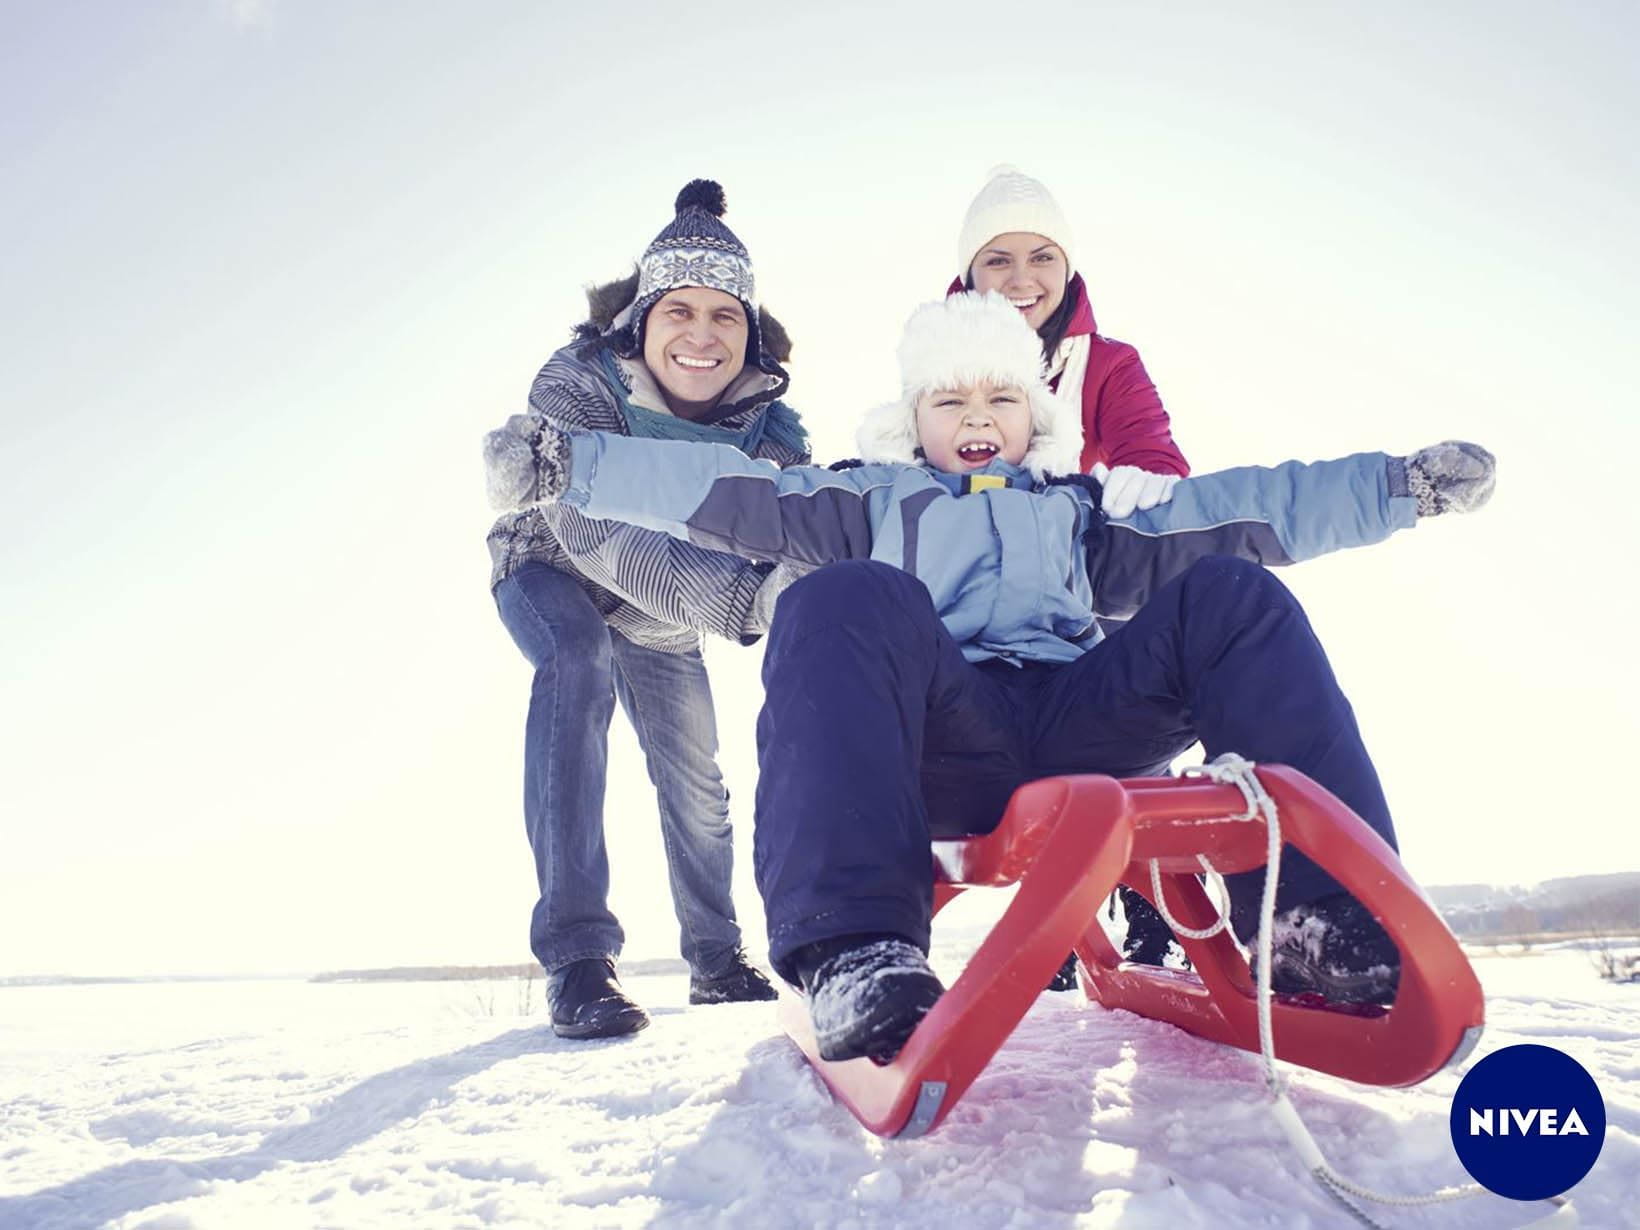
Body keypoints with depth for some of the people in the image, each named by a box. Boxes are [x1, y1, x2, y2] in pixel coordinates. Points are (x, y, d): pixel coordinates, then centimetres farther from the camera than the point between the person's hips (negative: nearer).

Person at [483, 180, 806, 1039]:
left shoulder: (768, 422, -22)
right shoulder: (576, 385, -33)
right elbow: (591, 530, -46)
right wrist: (736, 596, -59)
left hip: (661, 615, 4)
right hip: (551, 574, -4)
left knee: (694, 780, 7)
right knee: (577, 668, -36)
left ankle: (715, 958, 31)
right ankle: (576, 952, -33)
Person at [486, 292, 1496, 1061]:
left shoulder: (1075, 505, 34)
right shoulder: (873, 498, 29)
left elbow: (1220, 518, 26)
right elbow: (737, 494, 18)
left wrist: (1402, 485, 19)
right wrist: (570, 464, 8)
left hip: (1085, 727, 3)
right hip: (945, 746, -2)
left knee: (1232, 595, -16)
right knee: (846, 600, -31)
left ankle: (1321, 921, -26)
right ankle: (857, 954, -43)